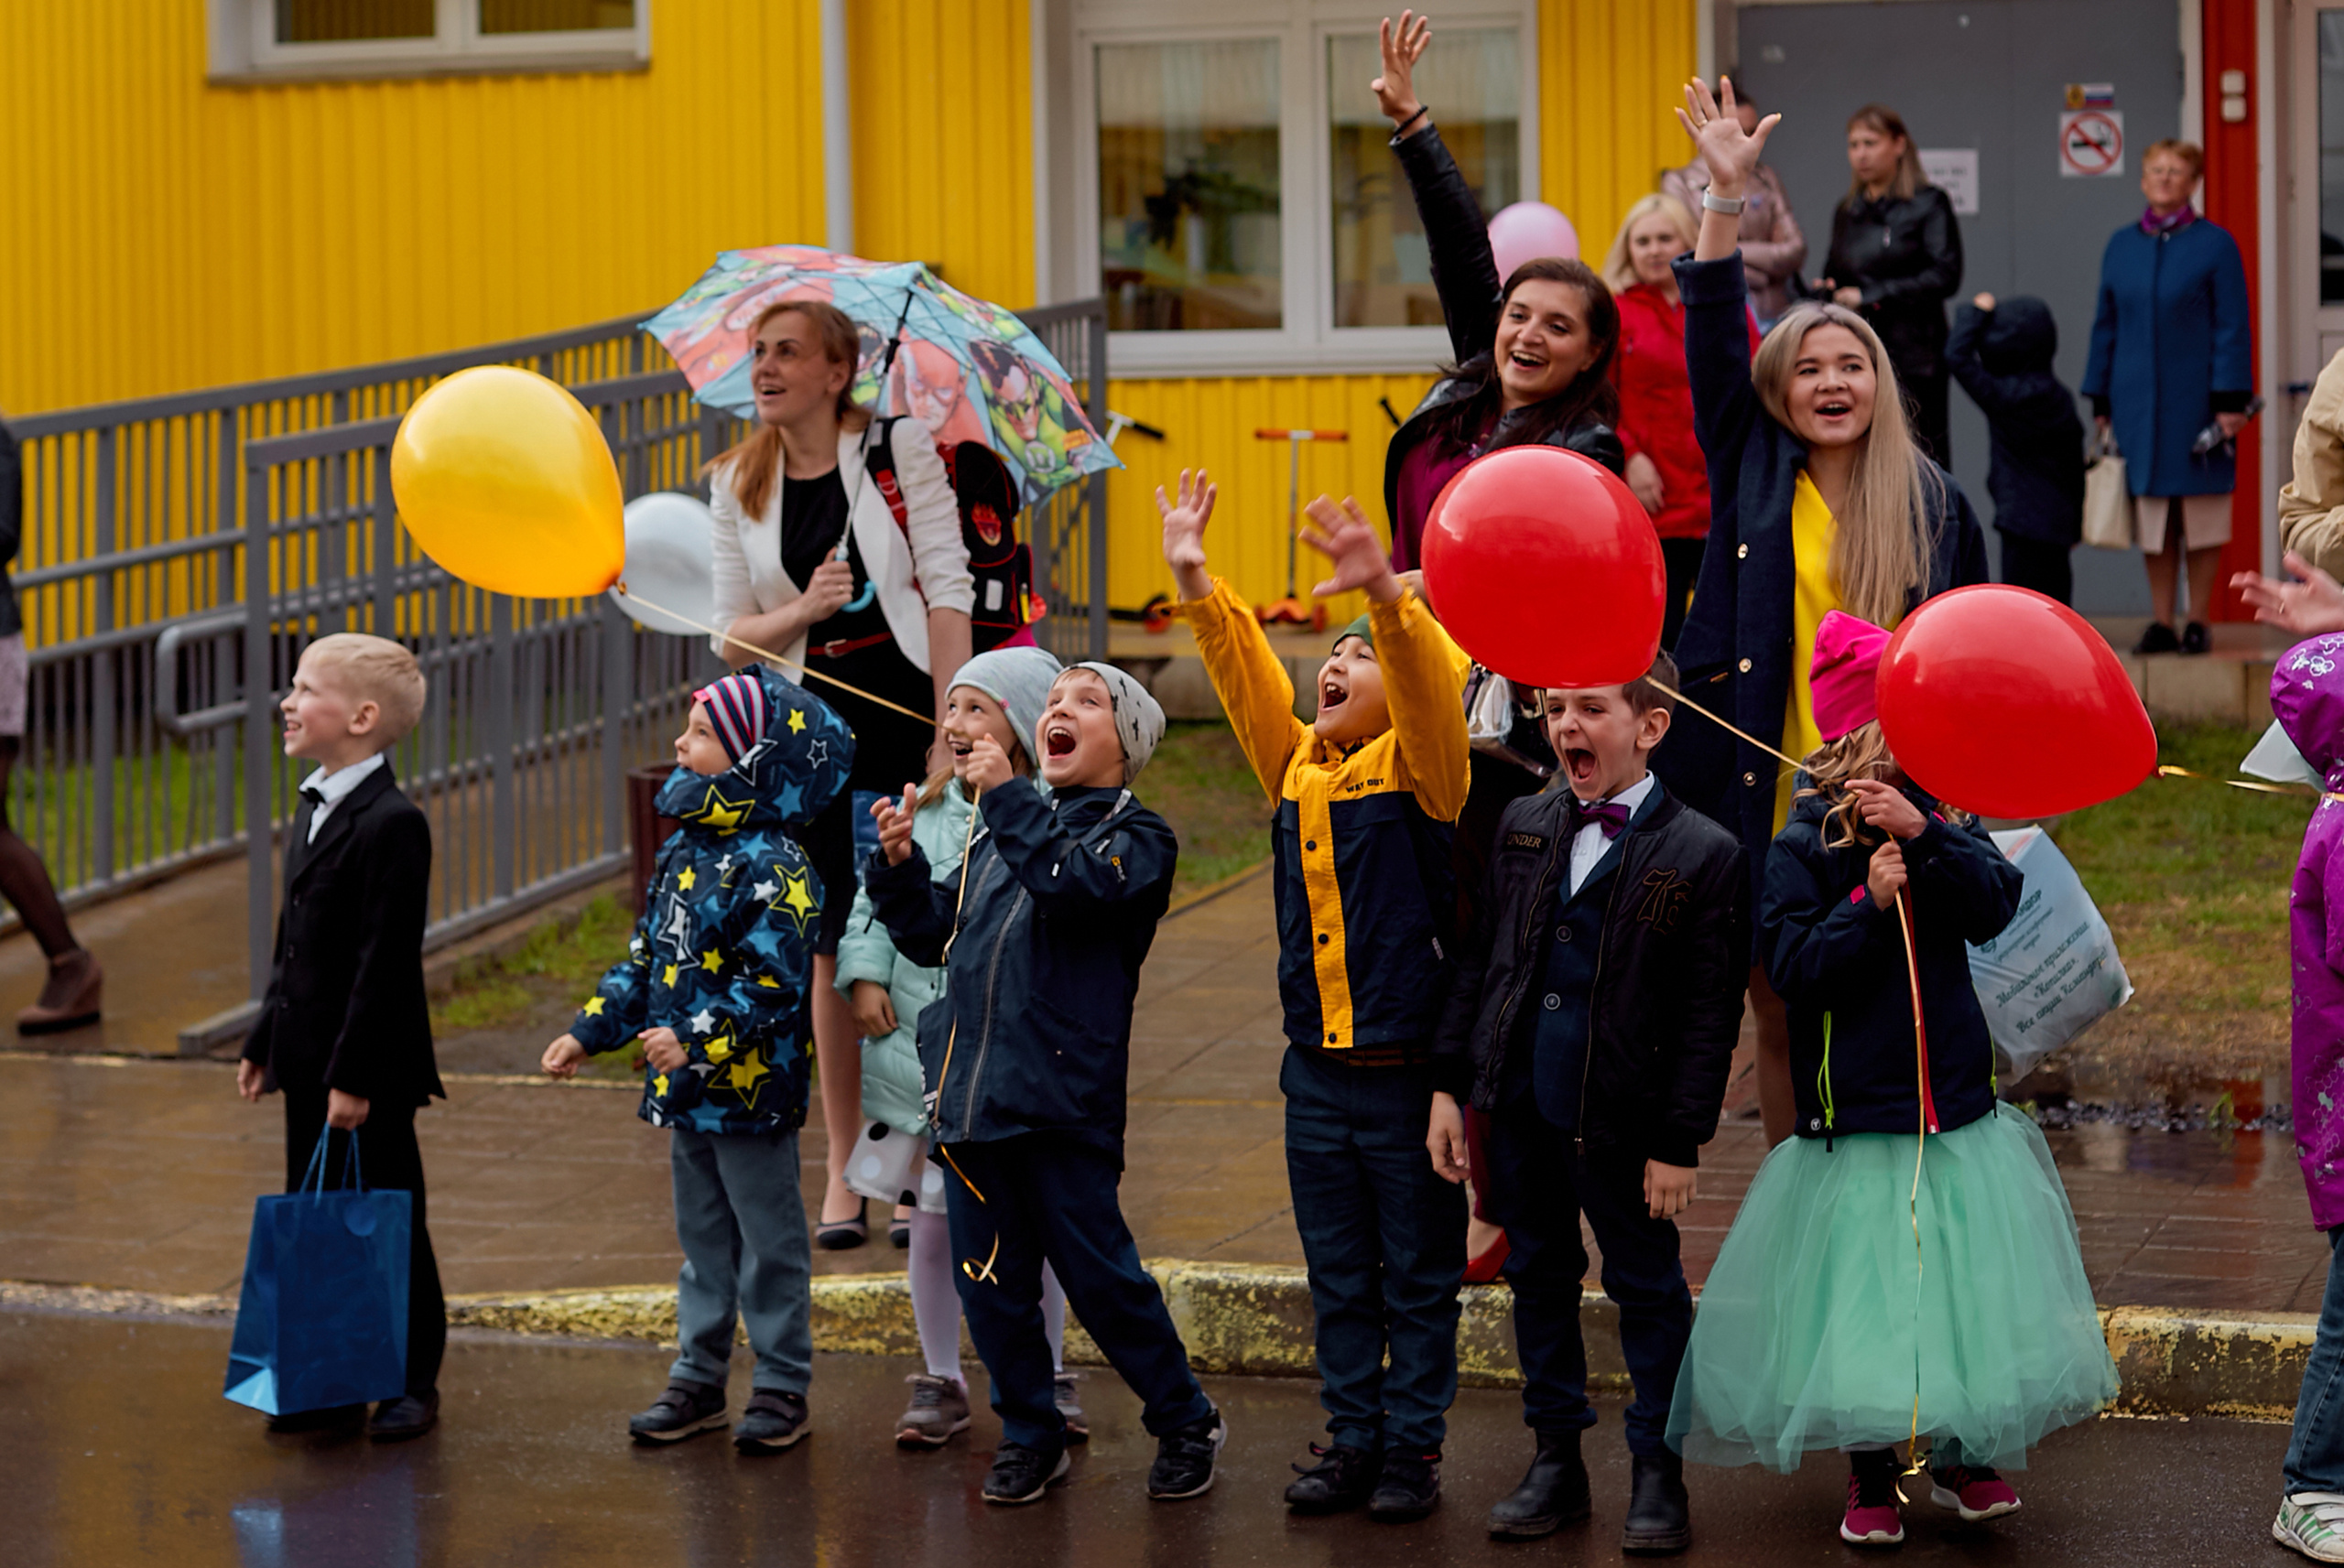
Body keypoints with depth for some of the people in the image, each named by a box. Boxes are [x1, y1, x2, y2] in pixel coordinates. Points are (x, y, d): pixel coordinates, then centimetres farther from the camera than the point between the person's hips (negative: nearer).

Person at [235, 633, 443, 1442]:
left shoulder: (393, 824, -18)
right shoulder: (313, 810, 12)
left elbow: (386, 963, -21)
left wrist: (356, 1074, -21)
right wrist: (265, 1041, 18)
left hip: (370, 1071, -9)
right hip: (310, 1063, 9)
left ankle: (411, 1382, 14)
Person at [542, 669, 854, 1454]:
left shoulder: (773, 868, -18)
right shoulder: (684, 851, 9)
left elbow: (773, 985, -23)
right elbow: (647, 957, 17)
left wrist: (700, 1043, -30)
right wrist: (589, 1032, 14)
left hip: (751, 1087, -8)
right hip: (686, 1091, 8)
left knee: (768, 1240, 4)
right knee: (702, 1235, 17)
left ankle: (782, 1386, 13)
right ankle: (698, 1376, 26)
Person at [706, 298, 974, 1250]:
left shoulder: (900, 449, -3)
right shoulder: (737, 484, 8)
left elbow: (946, 590, -7)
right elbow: (731, 635, 8)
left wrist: (951, 731, -13)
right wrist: (805, 609, -13)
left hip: (905, 708, -3)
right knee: (834, 948, 3)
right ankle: (843, 1171, 11)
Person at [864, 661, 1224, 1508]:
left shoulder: (1135, 834, -1)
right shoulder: (1000, 832, 19)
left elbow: (1076, 885, -22)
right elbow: (935, 934, 21)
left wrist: (1006, 796, -19)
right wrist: (899, 865, 5)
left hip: (1063, 1096, -6)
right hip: (970, 1087, 6)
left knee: (1097, 1274, -2)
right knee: (989, 1278, 9)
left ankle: (1186, 1424, 15)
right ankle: (1030, 1437, 23)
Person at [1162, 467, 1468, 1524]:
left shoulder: (1417, 767, -7)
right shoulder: (1296, 767, 9)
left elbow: (1432, 690, -24)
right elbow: (1244, 673, 7)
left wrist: (1386, 596, -40)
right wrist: (1193, 579, -5)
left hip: (1409, 1070, -6)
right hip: (1316, 1072, 6)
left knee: (1418, 1275, 5)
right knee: (1338, 1277, 12)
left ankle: (1414, 1448, 12)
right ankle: (1352, 1441, 20)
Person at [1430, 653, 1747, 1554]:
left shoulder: (1703, 855, -9)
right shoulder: (1523, 827, 6)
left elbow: (1711, 1015, -9)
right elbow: (1479, 960, 11)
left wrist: (1679, 1142, -11)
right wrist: (1449, 1085, 6)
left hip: (1619, 1116, -5)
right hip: (1518, 1102, 5)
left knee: (1646, 1288, 7)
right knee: (1539, 1278, 14)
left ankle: (1657, 1471, 18)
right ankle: (1556, 1458, 26)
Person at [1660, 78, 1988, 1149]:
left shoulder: (1934, 505, 4)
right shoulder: (1751, 476, 5)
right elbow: (1714, 338, -5)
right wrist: (1726, 195, -14)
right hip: (1762, 803, 1)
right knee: (1777, 1019, 7)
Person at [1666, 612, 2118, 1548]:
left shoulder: (1944, 821, 5)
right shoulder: (1804, 848, -6)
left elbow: (1993, 906, -11)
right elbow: (1792, 964, -12)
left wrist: (1924, 837, -22)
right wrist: (1869, 903, -22)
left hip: (1956, 1108, 3)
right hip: (1856, 1113, -3)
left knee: (1966, 1290, 7)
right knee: (1863, 1299, 1)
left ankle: (1962, 1458, 26)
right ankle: (1869, 1479, 17)